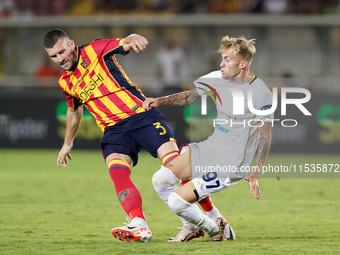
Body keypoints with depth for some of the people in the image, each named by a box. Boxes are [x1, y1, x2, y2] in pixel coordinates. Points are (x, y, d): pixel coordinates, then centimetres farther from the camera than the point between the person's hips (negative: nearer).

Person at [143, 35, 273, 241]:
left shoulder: (261, 93, -18)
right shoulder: (218, 78, 1)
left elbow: (265, 137, -12)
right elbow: (190, 96, 14)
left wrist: (255, 175, -14)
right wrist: (160, 101, -1)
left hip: (230, 165, -7)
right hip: (210, 149, 7)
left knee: (177, 201, -13)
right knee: (160, 180, 1)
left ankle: (215, 229, 14)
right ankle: (194, 226, 20)